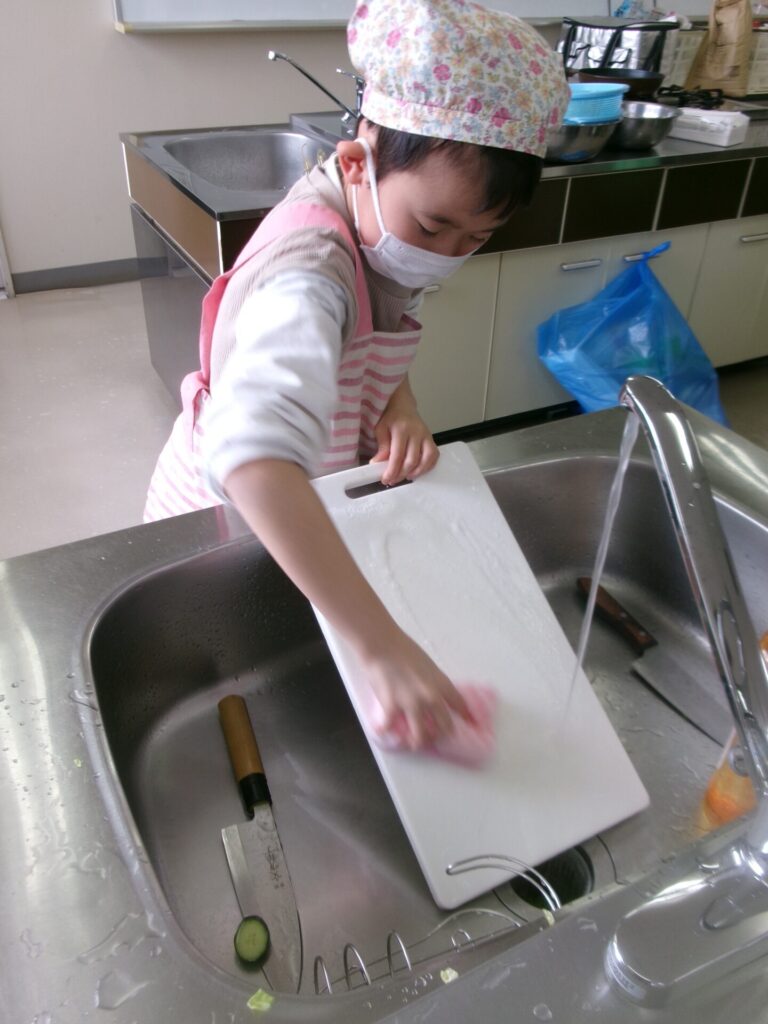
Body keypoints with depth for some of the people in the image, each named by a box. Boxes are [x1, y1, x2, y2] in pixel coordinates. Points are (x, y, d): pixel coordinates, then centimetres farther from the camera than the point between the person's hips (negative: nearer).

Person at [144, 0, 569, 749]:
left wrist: (401, 407, -19)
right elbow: (252, 459, -56)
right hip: (227, 518, -6)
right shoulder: (309, 274, -40)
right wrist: (381, 644, -60)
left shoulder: (385, 209, -11)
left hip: (306, 503, 7)